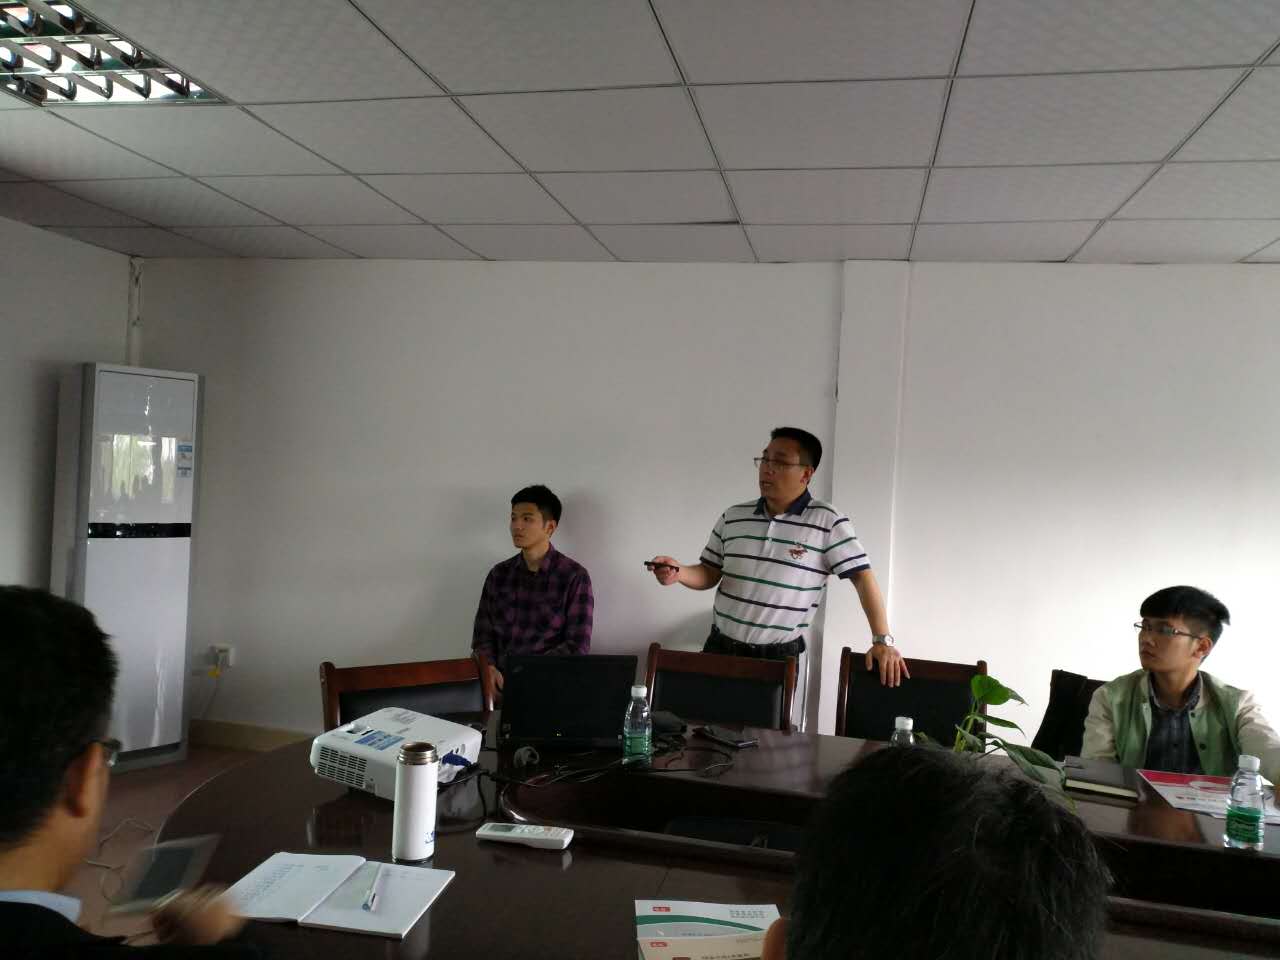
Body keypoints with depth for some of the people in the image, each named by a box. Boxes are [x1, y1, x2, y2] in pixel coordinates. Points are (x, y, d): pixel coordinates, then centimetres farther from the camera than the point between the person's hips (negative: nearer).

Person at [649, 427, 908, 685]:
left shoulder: (827, 521, -9)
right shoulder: (732, 517, 4)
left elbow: (863, 577, -9)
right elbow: (710, 574, 10)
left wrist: (882, 640, -15)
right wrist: (679, 573, -11)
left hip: (779, 657, -3)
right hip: (720, 647, 4)